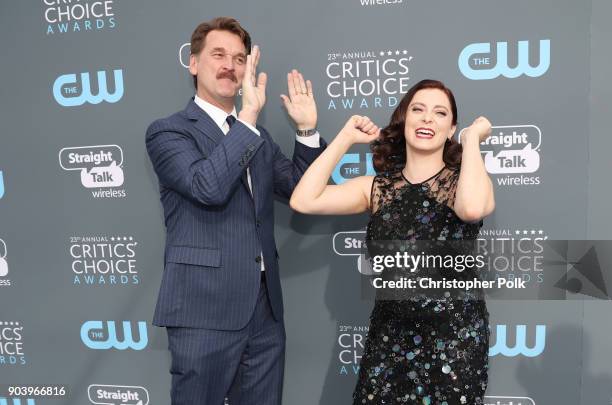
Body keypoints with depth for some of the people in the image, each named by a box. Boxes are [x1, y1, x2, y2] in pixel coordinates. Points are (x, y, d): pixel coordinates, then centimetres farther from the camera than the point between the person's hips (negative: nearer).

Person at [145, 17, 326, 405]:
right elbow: (208, 186, -22)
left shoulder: (257, 136, 15)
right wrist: (249, 116, -24)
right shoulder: (167, 131, -4)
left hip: (265, 308, 6)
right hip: (205, 308, -5)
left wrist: (308, 130, -1)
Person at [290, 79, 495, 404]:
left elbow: (472, 208, -33)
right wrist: (346, 138, -6)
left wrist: (472, 137, -17)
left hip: (455, 339, -2)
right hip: (388, 338, 3)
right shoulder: (377, 187, -1)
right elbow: (303, 201, -13)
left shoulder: (462, 182, -7)